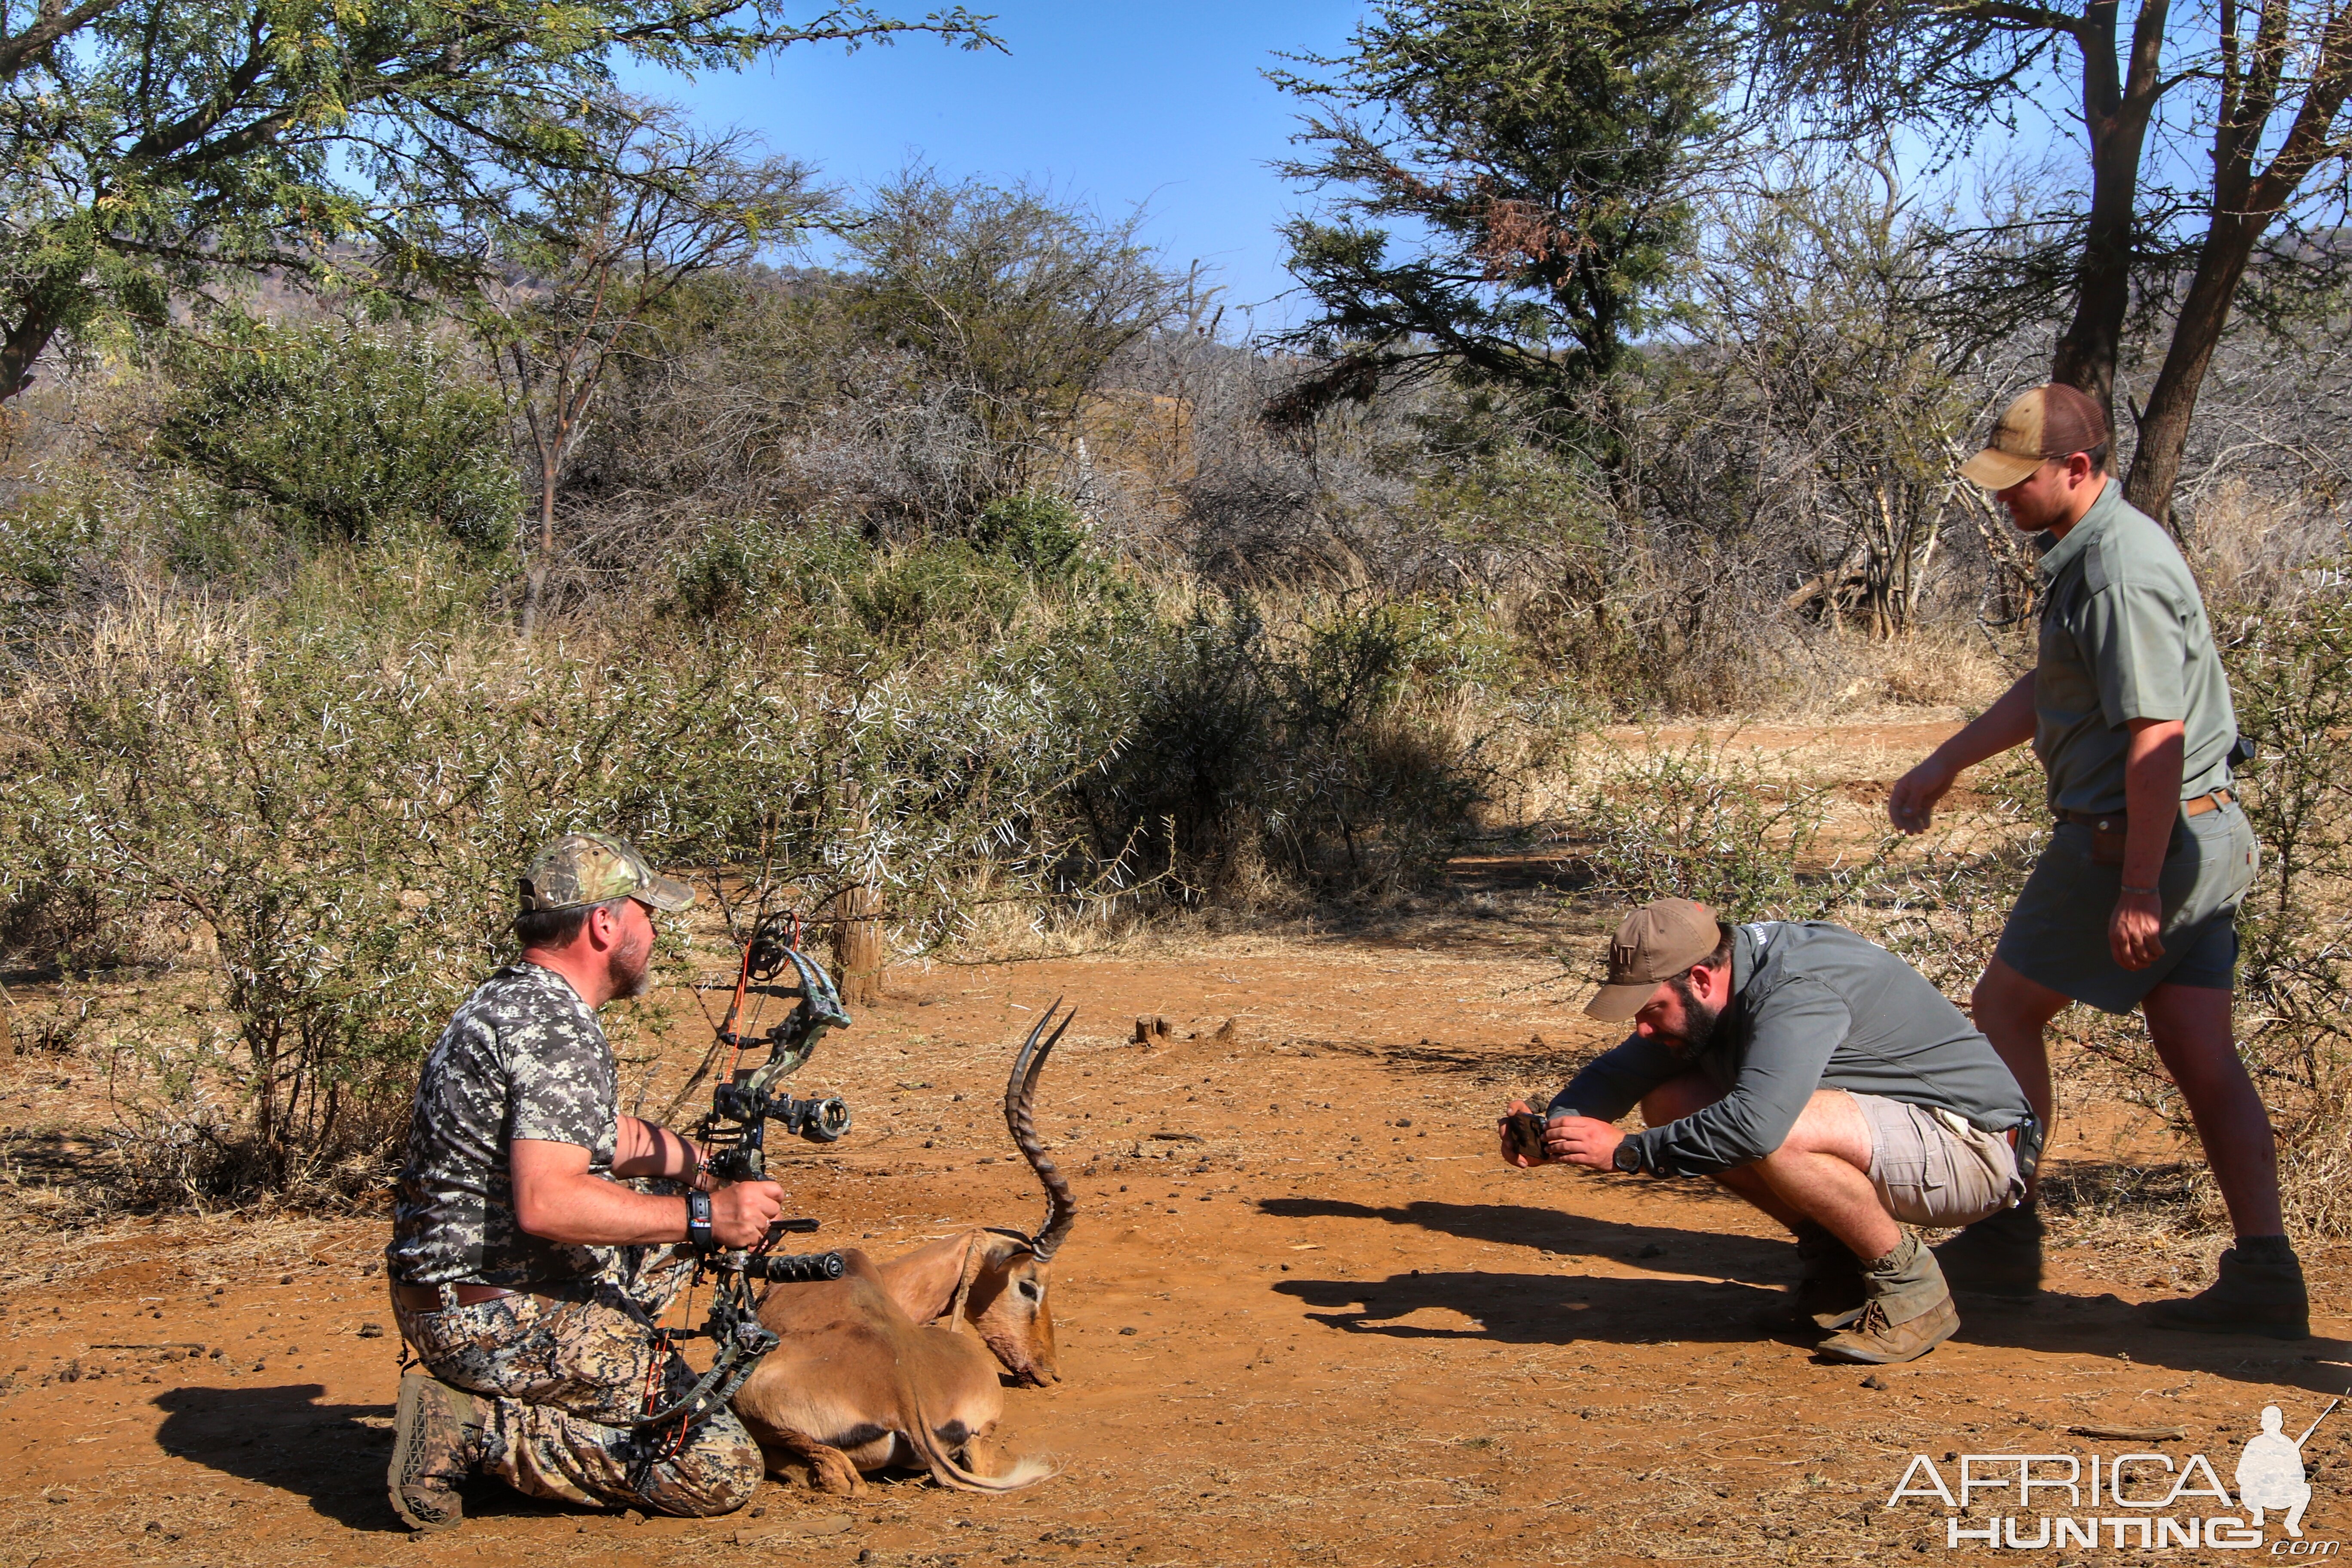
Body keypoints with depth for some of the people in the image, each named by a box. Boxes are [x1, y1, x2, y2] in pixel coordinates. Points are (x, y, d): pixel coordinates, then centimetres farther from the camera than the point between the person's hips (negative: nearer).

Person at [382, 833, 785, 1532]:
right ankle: (478, 1429, -10)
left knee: (670, 1239, 28)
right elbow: (545, 1203, -31)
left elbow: (603, 1139, 26)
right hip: (497, 1314, -10)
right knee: (722, 1467, -11)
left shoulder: (506, 1002, 14)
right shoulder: (556, 1030, -19)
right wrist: (704, 1213, -24)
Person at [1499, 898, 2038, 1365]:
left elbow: (1757, 1124, -43)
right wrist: (1550, 1130, -14)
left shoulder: (1800, 991, -29)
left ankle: (1912, 1290, -13)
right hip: (1880, 1133, 9)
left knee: (1783, 1137, -36)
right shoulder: (1702, 987, -1)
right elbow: (1620, 1072, 5)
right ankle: (1834, 1260, 6)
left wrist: (1626, 1151, -33)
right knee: (1671, 1103, -3)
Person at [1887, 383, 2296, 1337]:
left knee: (2005, 1009, 5)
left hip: (2138, 836, -10)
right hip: (2202, 834, 10)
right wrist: (1944, 765, 29)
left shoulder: (2121, 573, -19)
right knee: (2202, 1055, 6)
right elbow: (2046, 689, 26)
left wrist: (2136, 891, -24)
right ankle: (2265, 1275, 5)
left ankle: (2005, 1239, 13)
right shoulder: (2087, 552, 14)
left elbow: (2158, 738, -24)